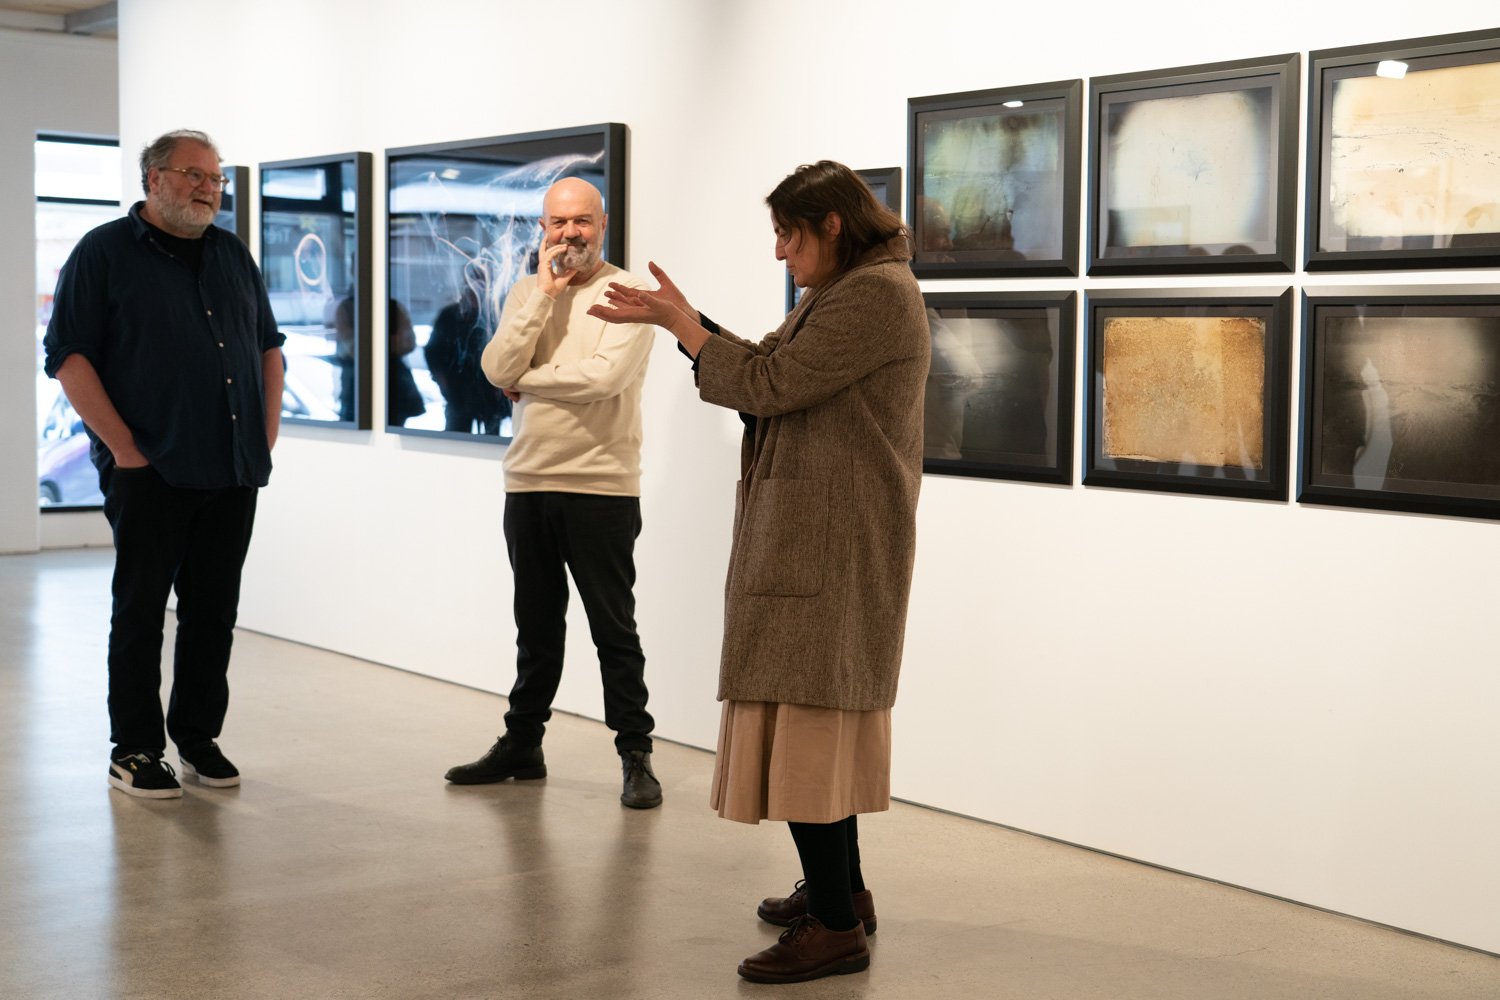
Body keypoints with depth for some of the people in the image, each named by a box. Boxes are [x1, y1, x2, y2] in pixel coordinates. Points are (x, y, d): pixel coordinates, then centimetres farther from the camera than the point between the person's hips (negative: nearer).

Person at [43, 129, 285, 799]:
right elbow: (67, 355, -8)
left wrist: (267, 432, 9)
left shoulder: (234, 256, 16)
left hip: (234, 471, 5)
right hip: (150, 471, -5)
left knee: (214, 610, 9)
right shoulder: (105, 252, -2)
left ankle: (198, 737, 22)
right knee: (141, 608, 1)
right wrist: (124, 447, -14)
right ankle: (135, 750, 11)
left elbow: (268, 347, 22)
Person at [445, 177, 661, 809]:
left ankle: (635, 756, 9)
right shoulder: (527, 292, 10)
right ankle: (521, 745, 28)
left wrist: (527, 380, -7)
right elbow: (497, 370, -5)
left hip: (601, 488, -5)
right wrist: (544, 293, -10)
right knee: (536, 626, 17)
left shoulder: (628, 295, -7)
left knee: (614, 627, 0)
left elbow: (603, 376, -22)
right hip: (528, 483, 5)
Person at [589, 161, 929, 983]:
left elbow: (767, 385, -19)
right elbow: (765, 363, 14)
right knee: (817, 714, 17)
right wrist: (677, 318, 6)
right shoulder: (841, 293, 17)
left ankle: (836, 927, -4)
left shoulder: (874, 295, -17)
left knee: (801, 722, -9)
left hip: (827, 546, -11)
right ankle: (841, 891, 28)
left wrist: (679, 320, -8)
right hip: (812, 540, 11)